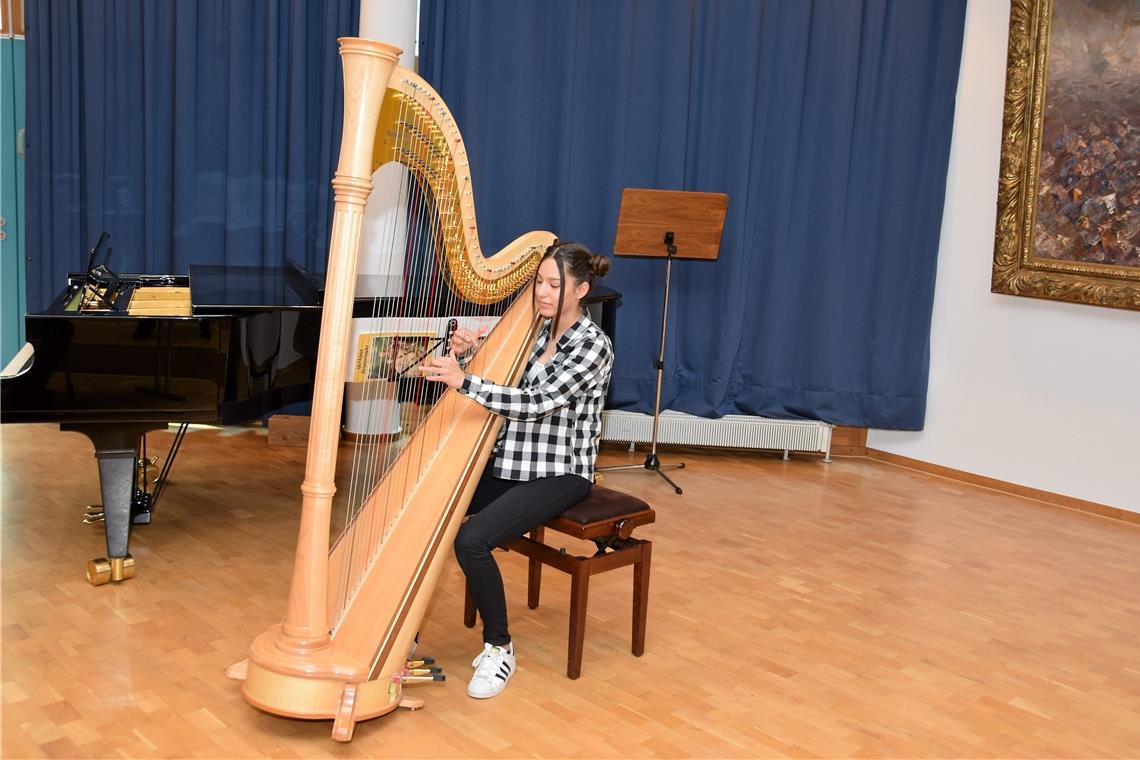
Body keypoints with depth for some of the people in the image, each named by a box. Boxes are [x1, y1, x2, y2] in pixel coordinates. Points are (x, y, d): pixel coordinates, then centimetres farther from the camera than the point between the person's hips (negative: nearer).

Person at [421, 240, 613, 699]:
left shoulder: (593, 346, -14)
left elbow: (537, 402, -25)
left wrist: (464, 381, -33)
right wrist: (461, 353, -10)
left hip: (558, 475, -7)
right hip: (506, 462, 7)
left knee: (471, 540, -27)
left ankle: (499, 649, -6)